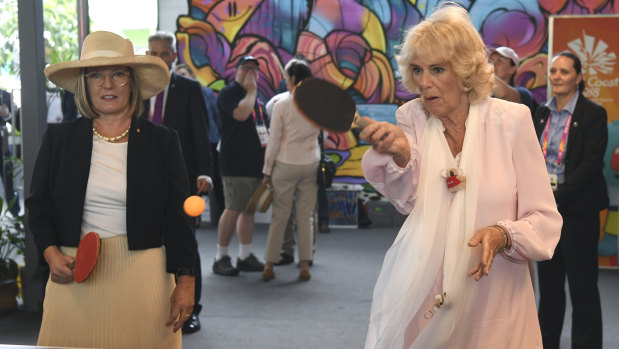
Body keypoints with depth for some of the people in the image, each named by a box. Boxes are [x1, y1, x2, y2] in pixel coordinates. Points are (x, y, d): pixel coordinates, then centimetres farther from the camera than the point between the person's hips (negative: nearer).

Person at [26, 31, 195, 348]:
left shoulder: (162, 141, 3)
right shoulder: (59, 138, 6)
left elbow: (178, 216, 2)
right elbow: (38, 204, 10)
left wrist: (185, 281, -3)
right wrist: (51, 254, -7)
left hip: (142, 274, -1)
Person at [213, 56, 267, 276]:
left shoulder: (256, 97, 20)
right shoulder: (229, 93, -5)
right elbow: (241, 114, -23)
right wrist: (251, 90, -11)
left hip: (256, 163, 8)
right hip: (236, 164, -8)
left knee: (249, 209, 10)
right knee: (234, 209, -8)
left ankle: (245, 256, 16)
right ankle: (221, 257, 0)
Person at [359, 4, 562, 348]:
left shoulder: (511, 120, -7)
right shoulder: (411, 118, -2)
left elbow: (544, 218, -6)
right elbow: (408, 200, -19)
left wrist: (503, 235, -26)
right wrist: (400, 152, -39)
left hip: (492, 300, -1)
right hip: (420, 292, 1)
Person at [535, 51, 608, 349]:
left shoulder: (593, 114, -7)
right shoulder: (542, 114, 10)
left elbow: (591, 165, -14)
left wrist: (558, 196, -19)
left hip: (577, 210, -5)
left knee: (582, 284, 2)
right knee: (548, 282, 13)